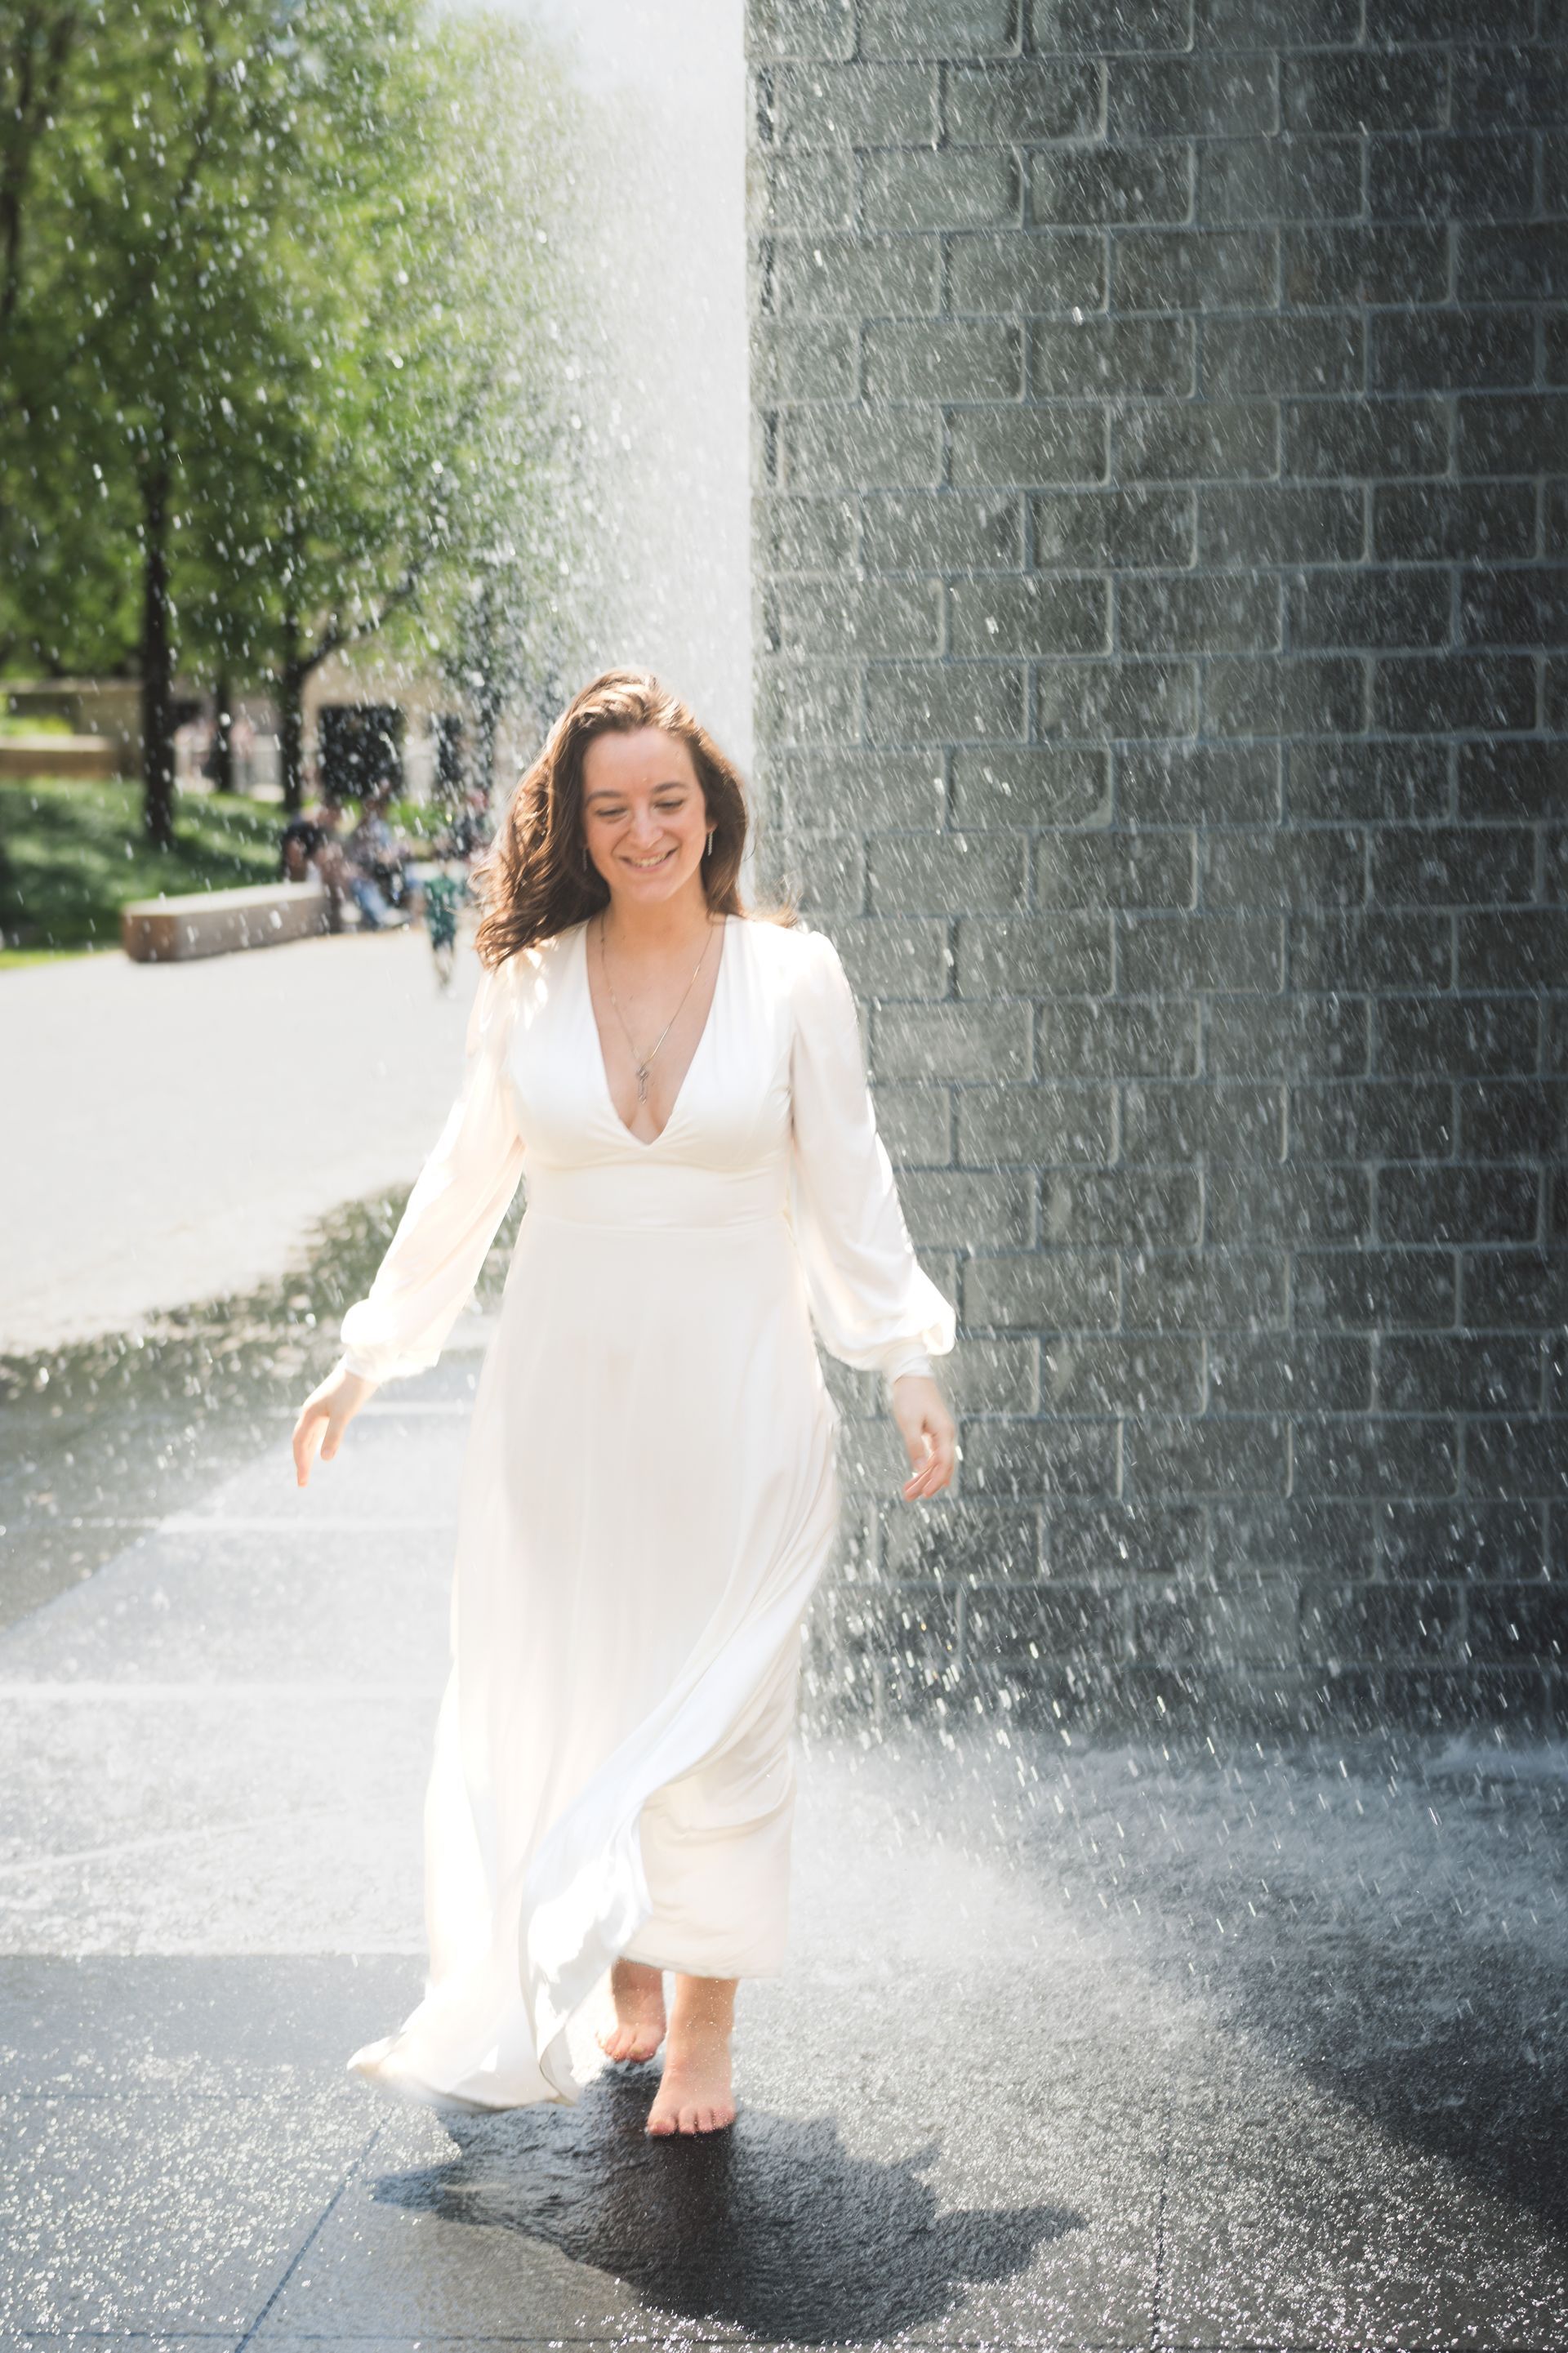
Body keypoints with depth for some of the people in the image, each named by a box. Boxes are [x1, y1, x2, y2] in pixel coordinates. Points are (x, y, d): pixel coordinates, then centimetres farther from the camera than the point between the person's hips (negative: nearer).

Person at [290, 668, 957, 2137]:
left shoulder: (791, 975, -3)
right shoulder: (529, 984, 1)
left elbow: (849, 1185, 2)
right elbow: (463, 1184, 11)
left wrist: (907, 1369, -3)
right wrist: (365, 1366, 14)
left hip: (733, 1394, -2)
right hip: (561, 1392, 2)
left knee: (717, 1707, 3)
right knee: (556, 1699, 4)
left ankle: (704, 2022, 19)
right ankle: (620, 1971, 26)